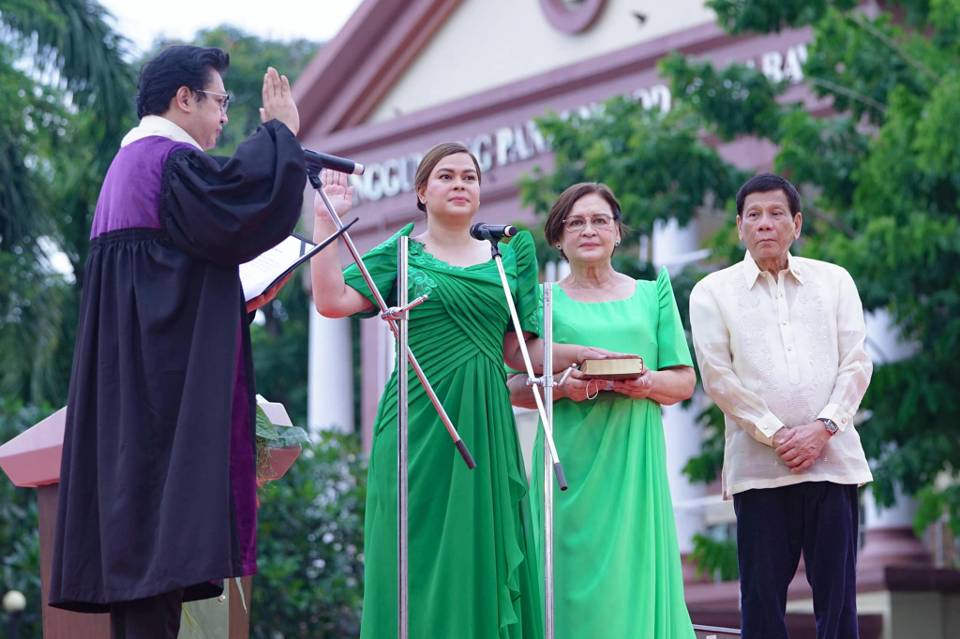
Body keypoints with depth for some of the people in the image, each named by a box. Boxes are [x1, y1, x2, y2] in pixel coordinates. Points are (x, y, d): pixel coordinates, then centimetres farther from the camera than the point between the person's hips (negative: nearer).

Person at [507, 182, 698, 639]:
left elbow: (685, 381, 11)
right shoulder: (545, 302, 10)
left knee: (638, 577, -3)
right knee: (578, 582, -6)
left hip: (635, 461, 1)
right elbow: (515, 389, 6)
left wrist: (650, 383, -10)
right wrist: (564, 388, -13)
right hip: (572, 461, -1)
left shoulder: (652, 294, 14)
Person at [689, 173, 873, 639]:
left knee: (837, 596, 0)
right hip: (758, 465, -1)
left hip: (832, 457, 1)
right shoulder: (713, 292, 7)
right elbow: (718, 377, -1)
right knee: (762, 598, -1)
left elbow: (857, 364, 6)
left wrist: (823, 427, -9)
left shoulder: (834, 281, 12)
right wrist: (776, 434, -10)